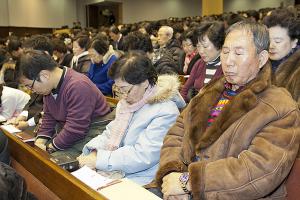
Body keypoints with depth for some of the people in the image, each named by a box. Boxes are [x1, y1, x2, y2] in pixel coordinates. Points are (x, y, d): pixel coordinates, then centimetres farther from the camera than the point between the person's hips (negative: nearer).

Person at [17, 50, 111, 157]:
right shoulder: (49, 87, 3)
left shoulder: (78, 87, -28)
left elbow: (75, 130, -28)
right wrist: (40, 141, -3)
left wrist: (49, 148, -17)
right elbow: (48, 117, 12)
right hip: (66, 132, 9)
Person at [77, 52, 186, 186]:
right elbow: (111, 133, 10)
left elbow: (142, 156, -24)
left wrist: (99, 159, -22)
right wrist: (94, 151, -8)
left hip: (136, 180, -7)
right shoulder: (129, 100, 7)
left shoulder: (165, 112, -20)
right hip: (114, 172, 7)